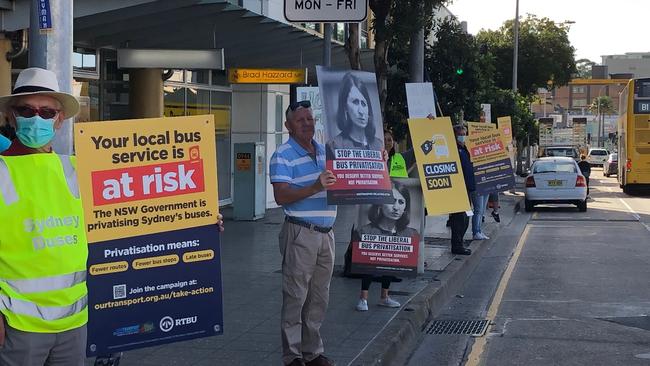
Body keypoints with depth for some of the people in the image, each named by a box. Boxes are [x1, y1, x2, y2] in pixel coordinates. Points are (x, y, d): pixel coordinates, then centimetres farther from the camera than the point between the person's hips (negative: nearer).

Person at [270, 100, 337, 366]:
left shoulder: (326, 151, 13)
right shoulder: (283, 155, -7)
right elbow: (281, 196, -17)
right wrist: (315, 188, -28)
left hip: (326, 232, 7)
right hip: (301, 232, -6)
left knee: (319, 298, 12)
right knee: (295, 297, -2)